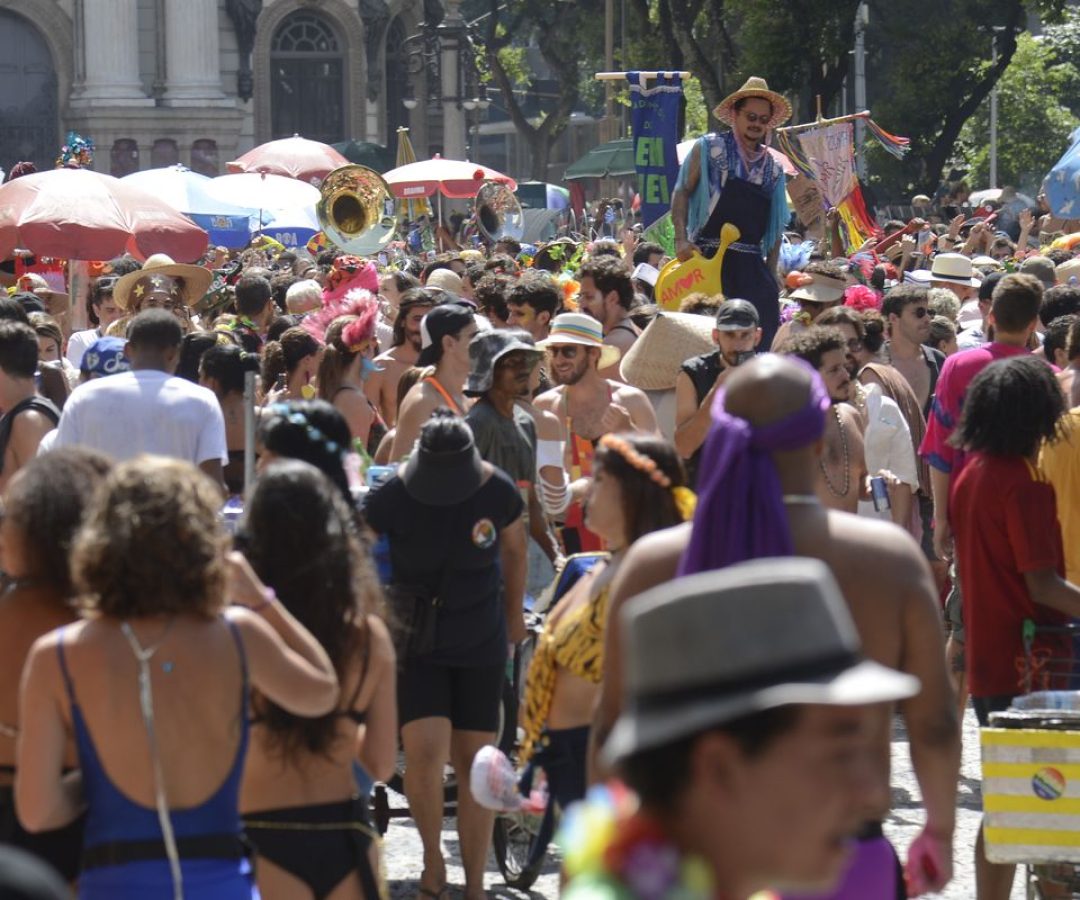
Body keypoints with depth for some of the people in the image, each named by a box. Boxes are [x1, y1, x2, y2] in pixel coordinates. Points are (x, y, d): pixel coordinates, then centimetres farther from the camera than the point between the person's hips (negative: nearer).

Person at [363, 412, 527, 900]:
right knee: (425, 752, -17)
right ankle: (432, 860, 9)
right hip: (416, 643, -1)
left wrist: (514, 614, 20)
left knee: (473, 762, 3)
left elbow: (514, 550, 9)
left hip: (480, 644, 2)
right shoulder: (392, 496, -17)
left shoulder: (498, 492, -11)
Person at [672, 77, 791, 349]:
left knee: (763, 335, -1)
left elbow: (776, 224, 18)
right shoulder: (709, 148, 3)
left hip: (752, 265, 5)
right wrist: (681, 239, -12)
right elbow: (682, 191, 0)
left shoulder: (773, 168, 15)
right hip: (708, 257, -4)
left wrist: (771, 272, 12)